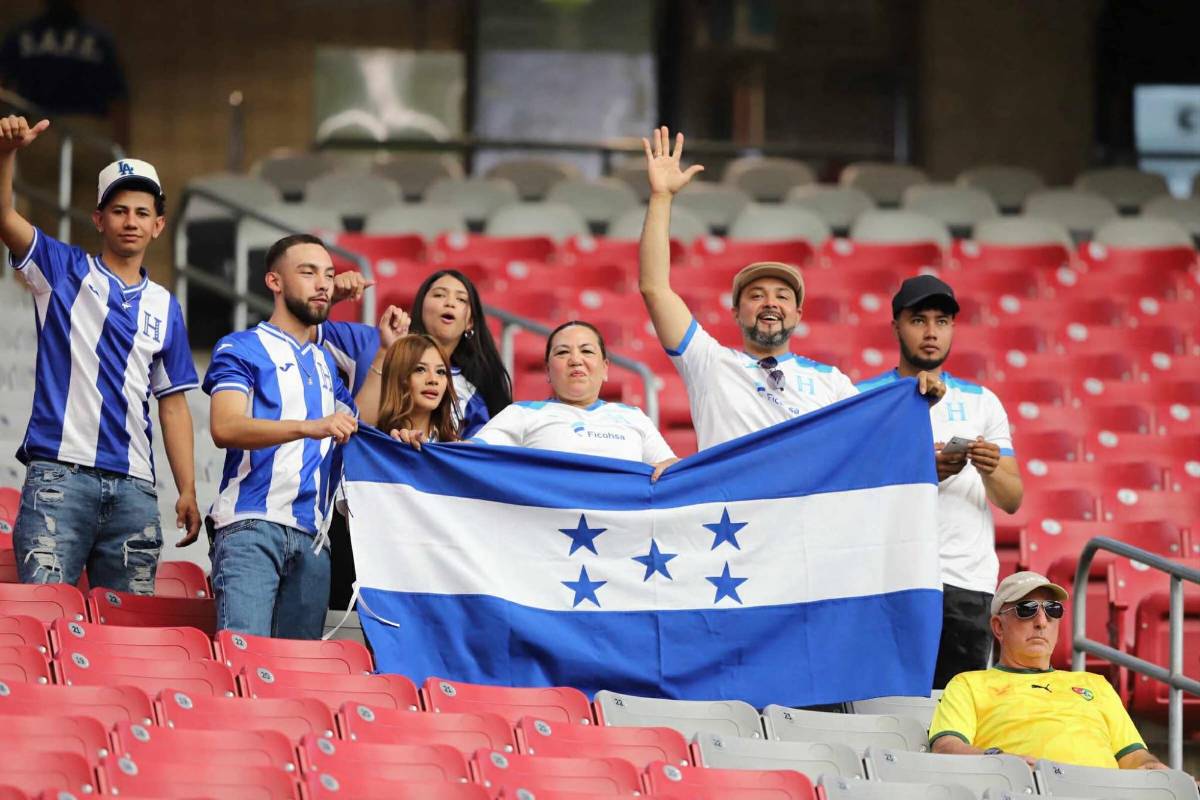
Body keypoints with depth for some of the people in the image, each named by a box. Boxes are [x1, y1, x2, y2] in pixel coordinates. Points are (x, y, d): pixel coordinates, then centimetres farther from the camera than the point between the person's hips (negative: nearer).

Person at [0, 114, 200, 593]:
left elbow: (173, 404, 18)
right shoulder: (63, 271, 8)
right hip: (59, 475, -4)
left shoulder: (164, 308, 17)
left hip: (133, 486, 4)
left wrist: (188, 491, 9)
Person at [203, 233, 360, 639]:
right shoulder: (242, 348, 3)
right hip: (251, 525, -6)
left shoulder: (325, 363, 25)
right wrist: (310, 427, -27)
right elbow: (225, 428, -13)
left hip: (312, 537, 7)